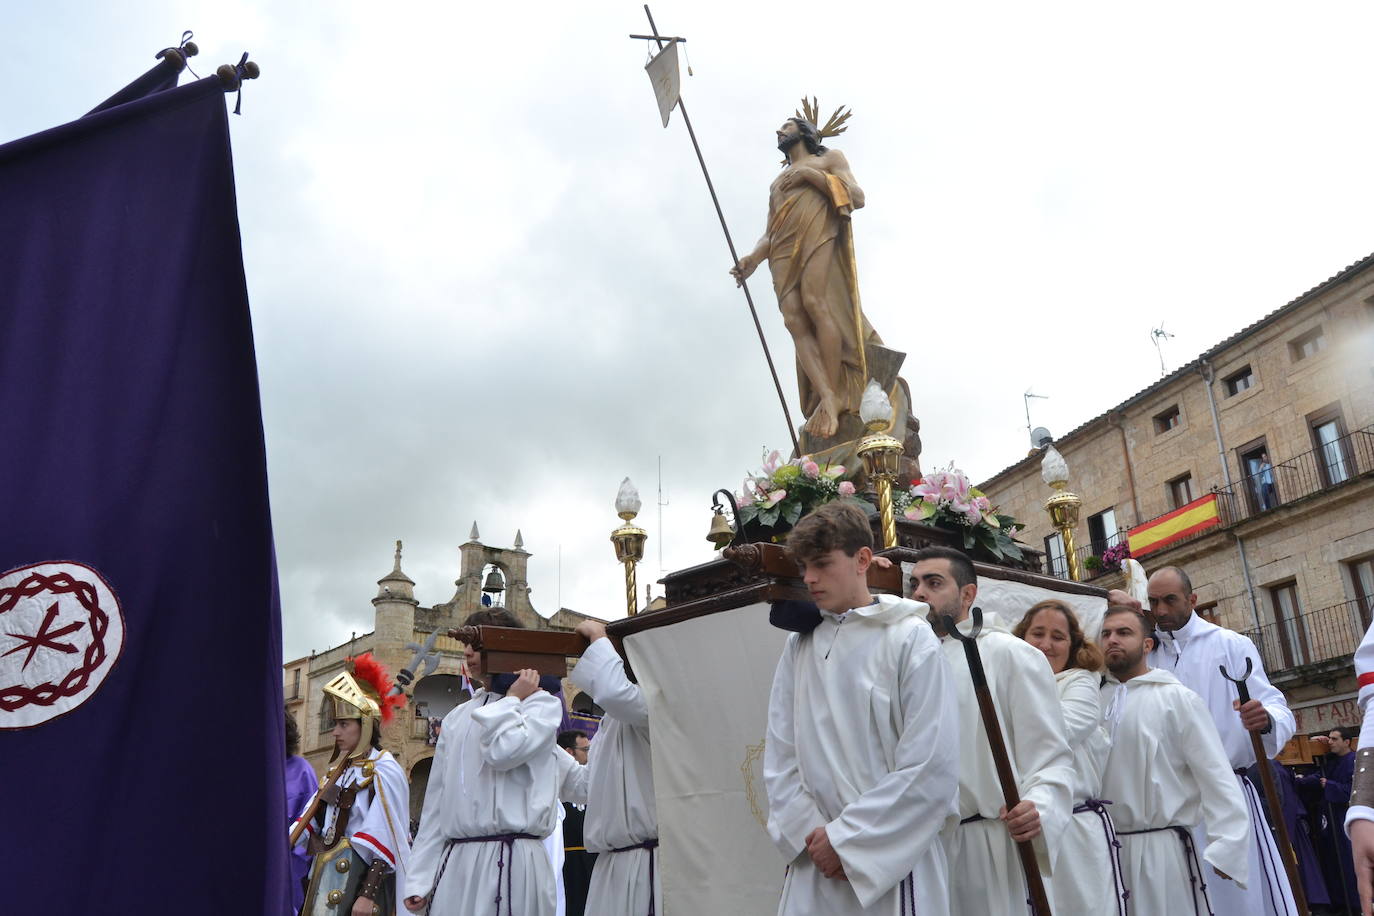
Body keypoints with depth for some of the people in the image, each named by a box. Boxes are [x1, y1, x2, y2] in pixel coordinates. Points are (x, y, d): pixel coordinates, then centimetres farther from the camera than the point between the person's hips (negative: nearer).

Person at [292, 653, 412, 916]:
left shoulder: (383, 771, -11)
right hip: (329, 880, 7)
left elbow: (385, 841, -16)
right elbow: (312, 823, 10)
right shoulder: (342, 771, 12)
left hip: (359, 878, -7)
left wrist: (368, 894, -21)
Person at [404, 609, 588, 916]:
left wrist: (511, 700, -3)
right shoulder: (457, 719, 16)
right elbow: (436, 803, 14)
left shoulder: (542, 704, 1)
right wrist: (420, 878, 8)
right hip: (455, 864, 5)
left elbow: (503, 751, -19)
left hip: (512, 863, -5)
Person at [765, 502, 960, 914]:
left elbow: (933, 769, -13)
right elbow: (779, 756, 6)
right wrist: (809, 833, -8)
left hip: (892, 864, -3)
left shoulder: (910, 639, -7)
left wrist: (845, 839, -12)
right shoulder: (799, 645, 6)